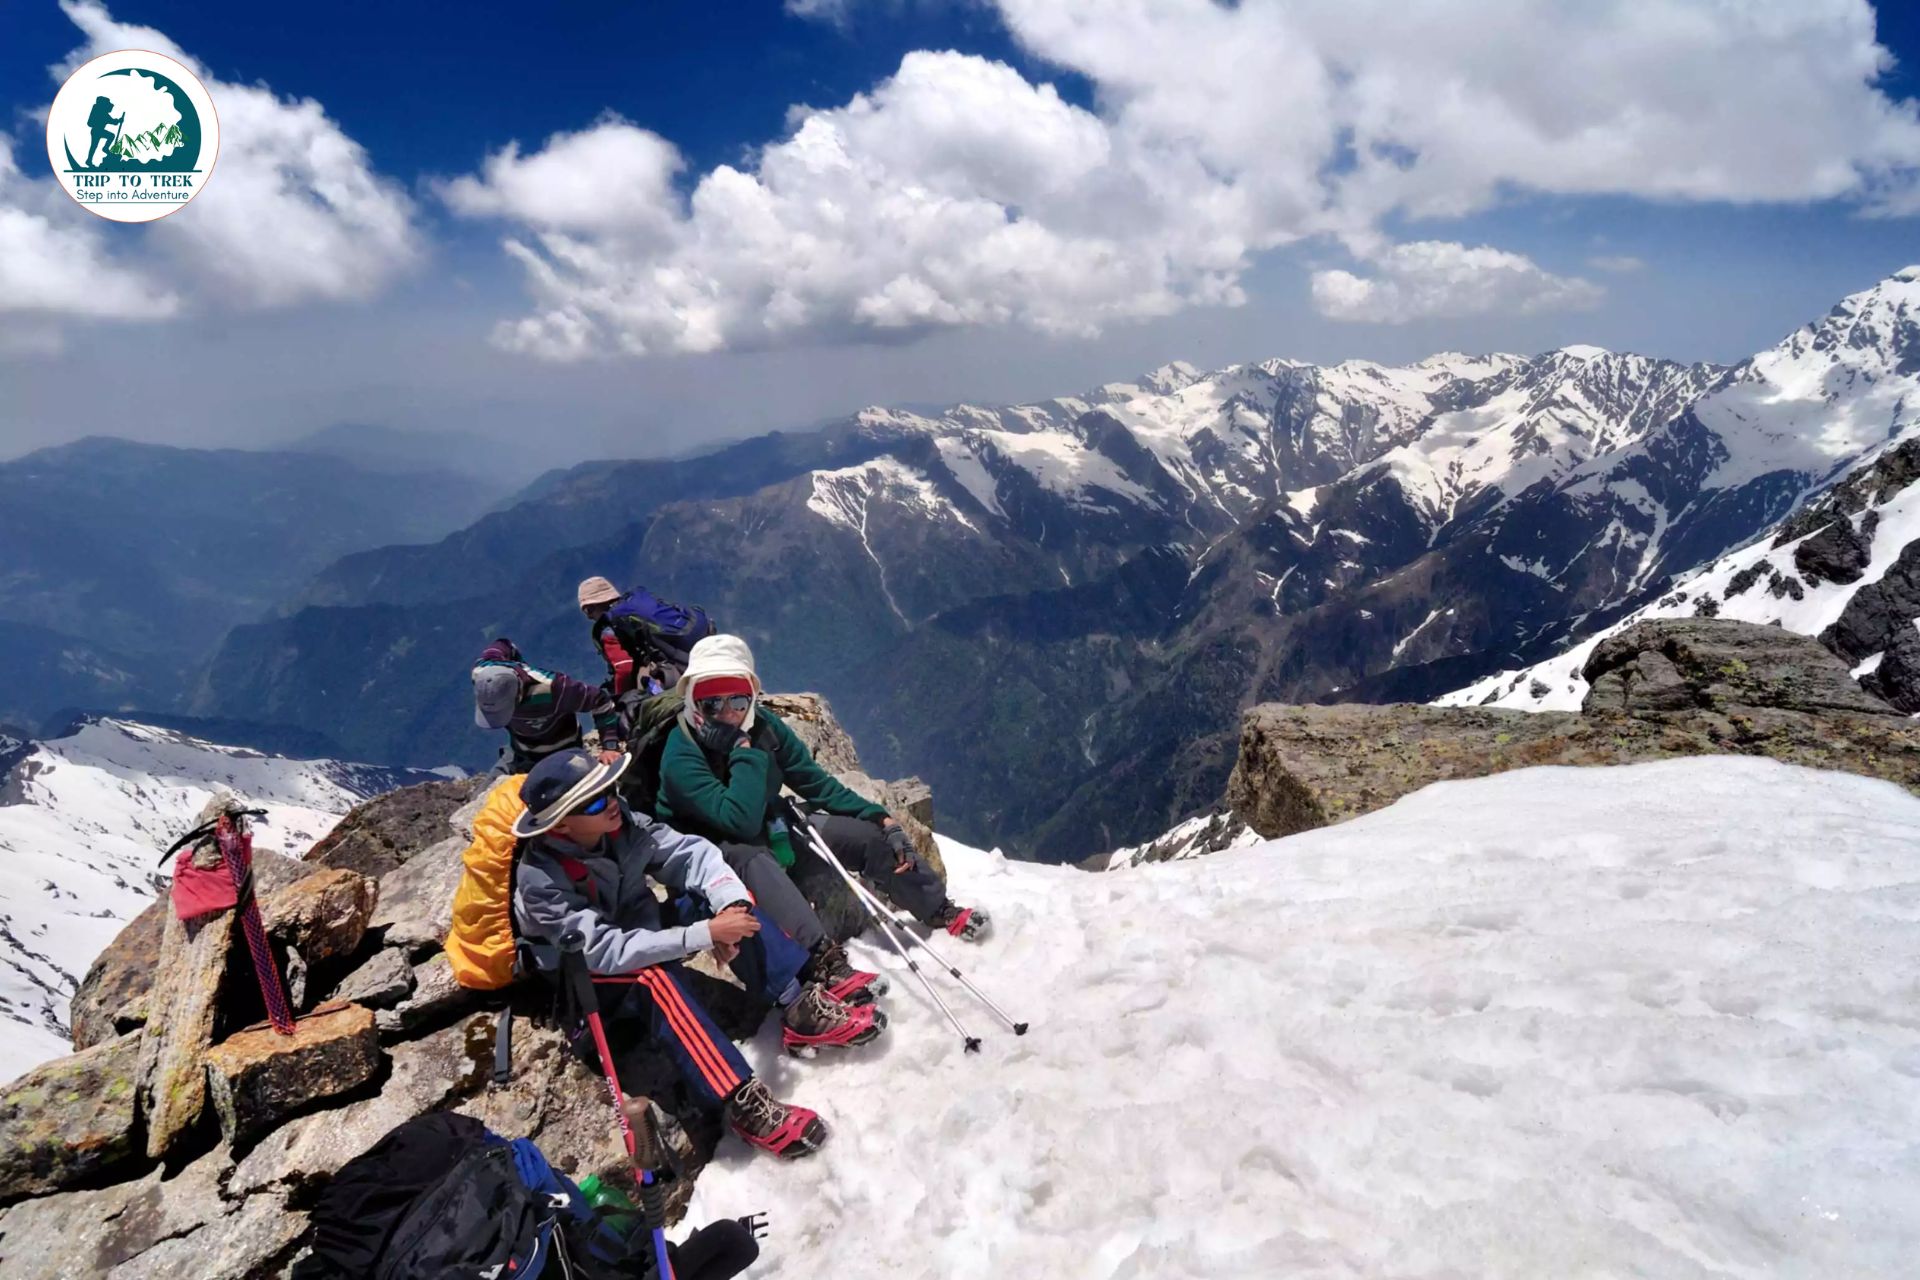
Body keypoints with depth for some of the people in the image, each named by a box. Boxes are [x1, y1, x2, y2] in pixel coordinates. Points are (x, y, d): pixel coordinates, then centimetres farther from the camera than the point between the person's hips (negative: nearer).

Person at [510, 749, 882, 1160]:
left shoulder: (619, 824, -14)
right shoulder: (540, 881, -29)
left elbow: (691, 853, -16)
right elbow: (604, 951, -36)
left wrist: (729, 904, -36)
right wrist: (704, 934, -40)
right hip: (588, 982, -6)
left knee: (726, 899, -14)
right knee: (654, 976, -38)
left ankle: (802, 1011, -17)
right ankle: (743, 1103, -38)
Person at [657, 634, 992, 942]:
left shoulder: (763, 724, -10)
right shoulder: (681, 756, -26)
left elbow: (816, 783, -4)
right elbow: (741, 820, -34)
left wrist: (880, 818, -11)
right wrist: (744, 750, -35)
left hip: (769, 831, 6)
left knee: (870, 834, -4)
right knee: (749, 858, -40)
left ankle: (941, 911, 13)